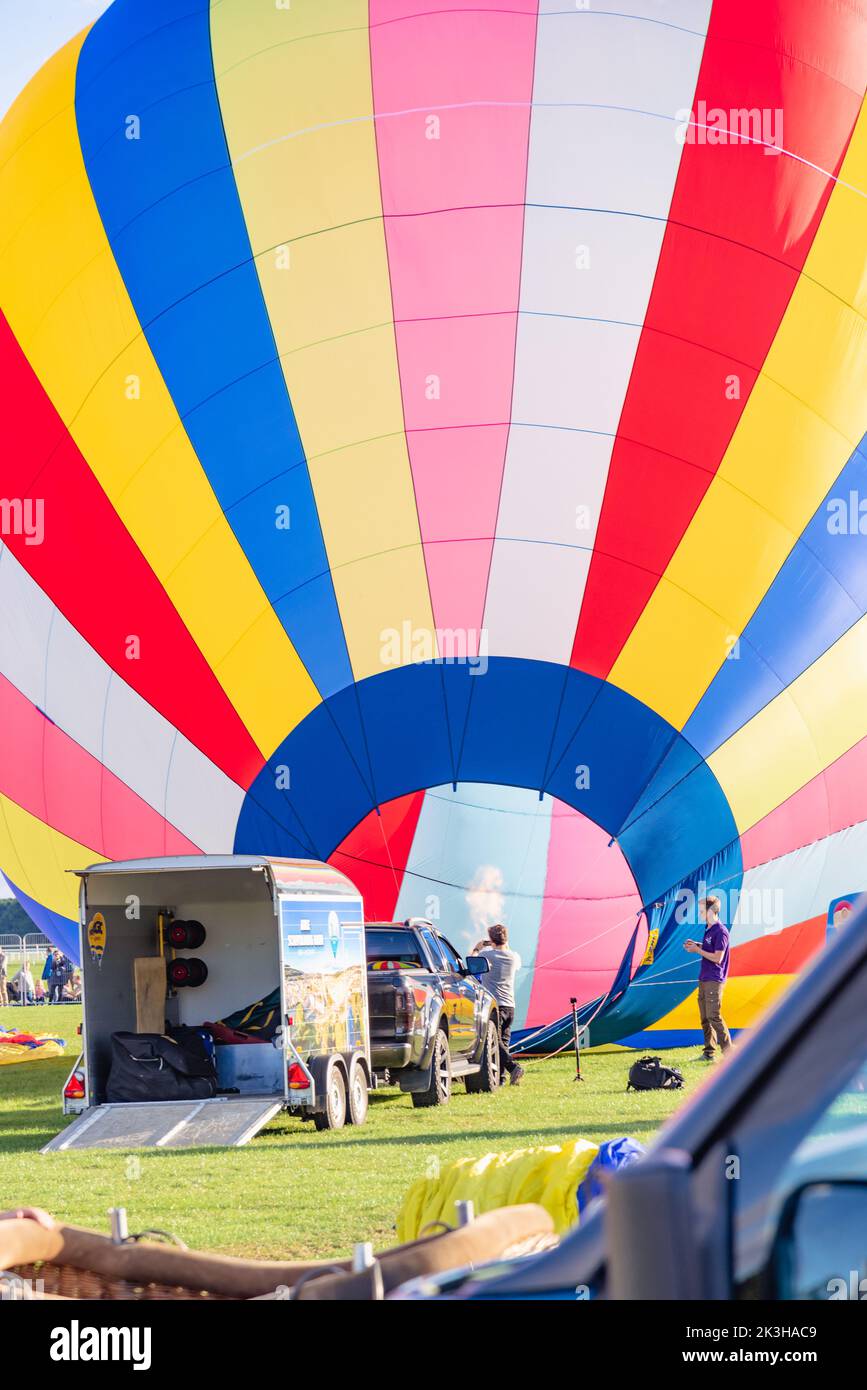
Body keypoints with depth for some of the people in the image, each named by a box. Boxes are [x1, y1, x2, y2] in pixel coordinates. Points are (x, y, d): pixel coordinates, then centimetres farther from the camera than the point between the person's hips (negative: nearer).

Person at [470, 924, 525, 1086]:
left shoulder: (487, 955, -8)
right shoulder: (514, 957, 6)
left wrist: (477, 948, 31)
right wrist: (506, 947, 34)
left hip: (494, 1004, -6)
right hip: (509, 1006, 6)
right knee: (503, 1042, 10)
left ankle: (513, 1066, -26)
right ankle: (500, 1077, 6)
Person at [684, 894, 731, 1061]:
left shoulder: (720, 932, -17)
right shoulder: (708, 929, 12)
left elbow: (717, 957, -20)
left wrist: (698, 950, -13)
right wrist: (695, 944, 11)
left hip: (714, 980, -10)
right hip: (704, 979, 10)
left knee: (714, 1016, -12)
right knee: (705, 1017, 10)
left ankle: (728, 1052, -9)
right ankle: (709, 1052, 15)